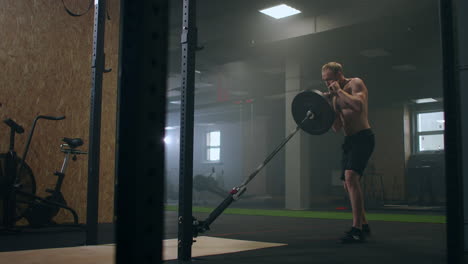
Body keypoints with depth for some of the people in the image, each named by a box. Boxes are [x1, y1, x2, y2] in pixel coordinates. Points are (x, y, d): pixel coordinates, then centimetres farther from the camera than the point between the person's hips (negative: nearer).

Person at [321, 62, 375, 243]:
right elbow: (337, 128, 14)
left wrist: (339, 90, -14)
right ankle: (363, 226, 25)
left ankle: (357, 229, -25)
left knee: (351, 177, -25)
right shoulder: (336, 96, 18)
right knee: (348, 184, 11)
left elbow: (359, 105, -25)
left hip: (363, 137, -9)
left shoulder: (355, 83, -4)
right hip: (349, 140, 9)